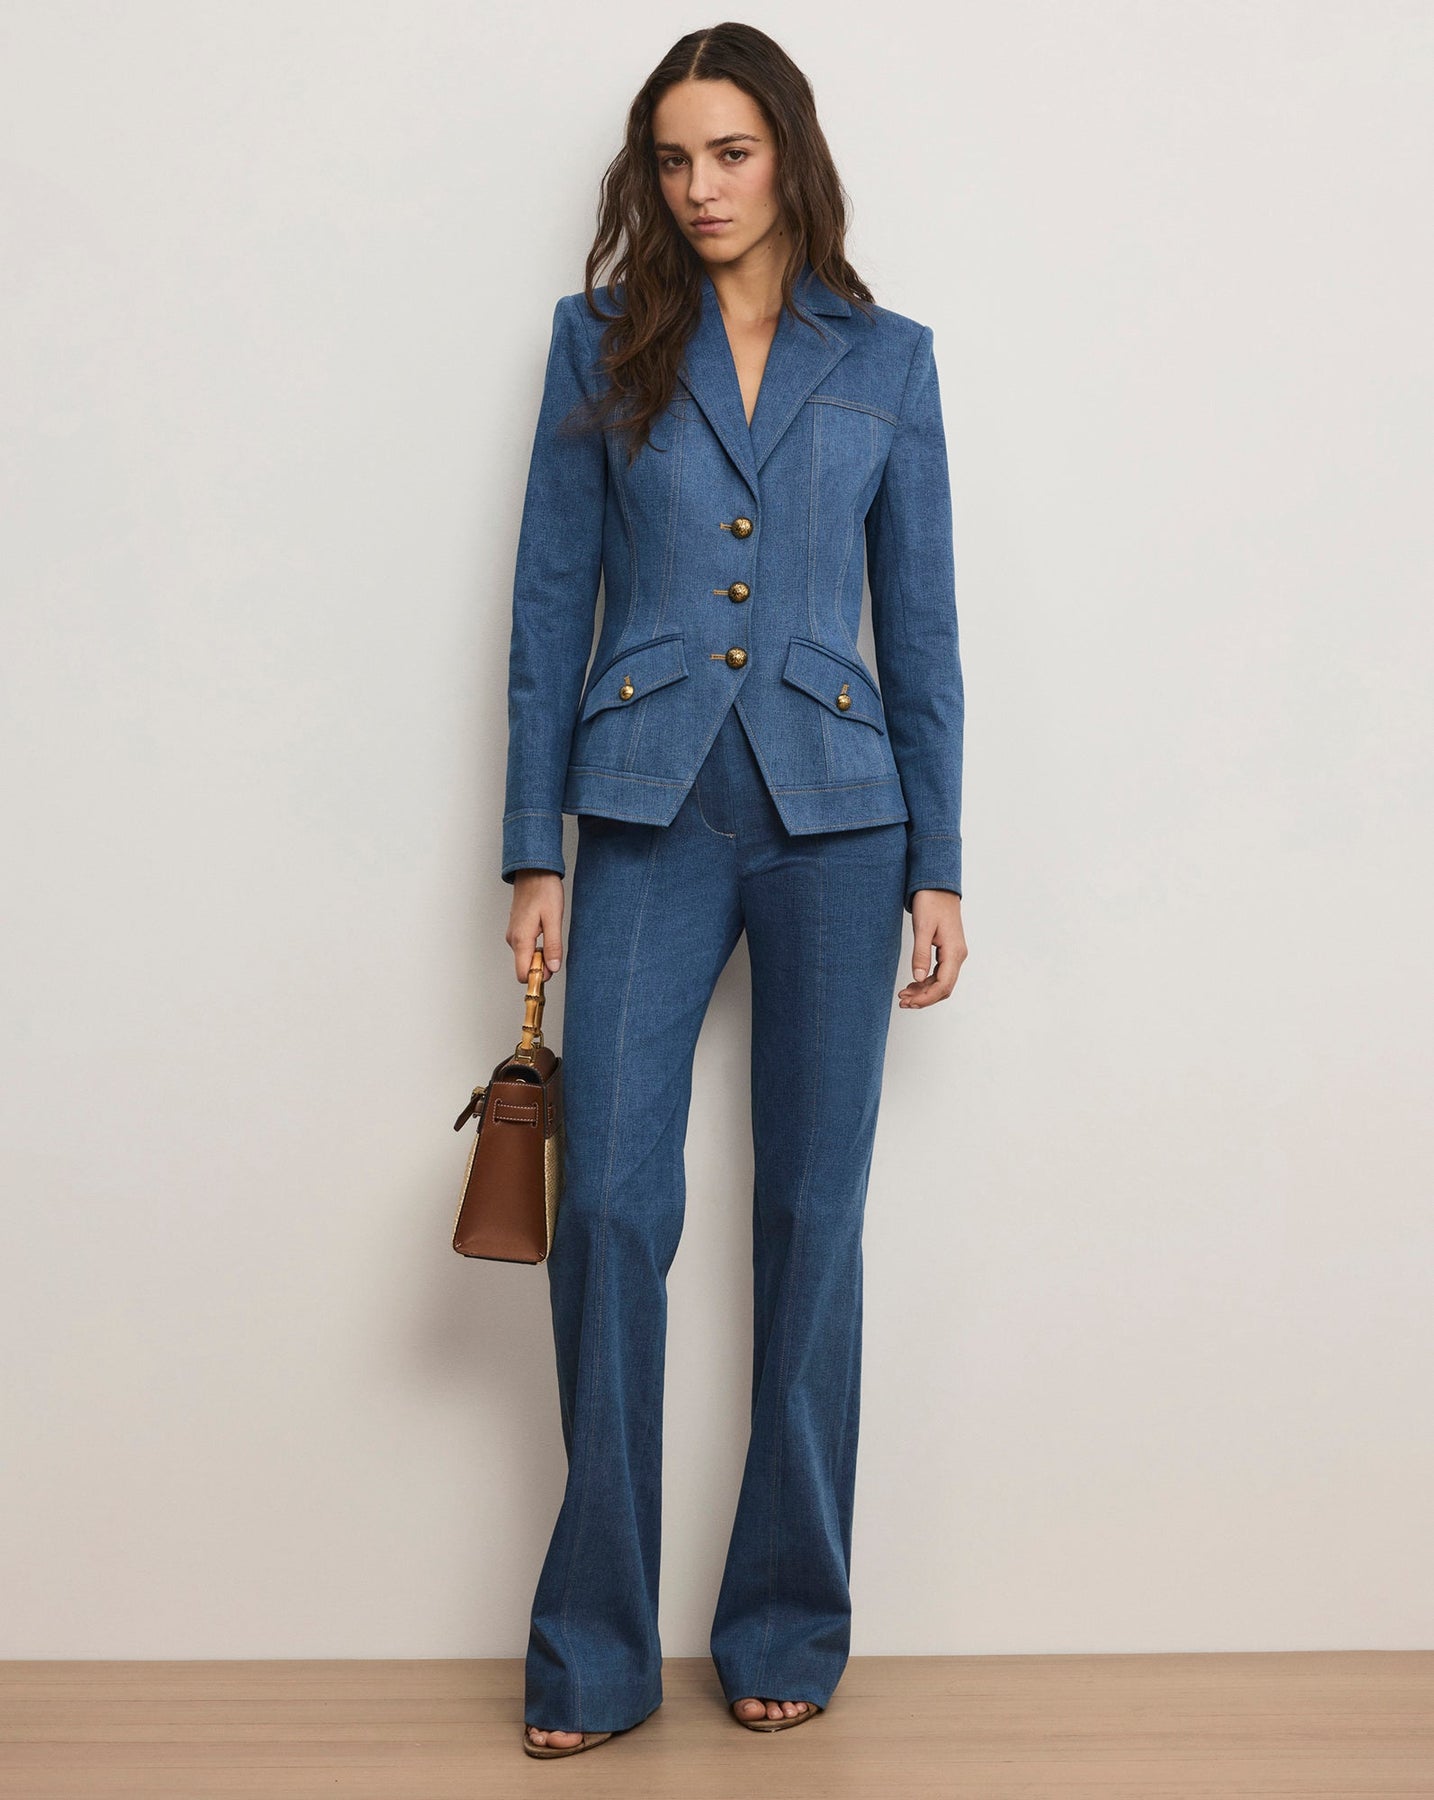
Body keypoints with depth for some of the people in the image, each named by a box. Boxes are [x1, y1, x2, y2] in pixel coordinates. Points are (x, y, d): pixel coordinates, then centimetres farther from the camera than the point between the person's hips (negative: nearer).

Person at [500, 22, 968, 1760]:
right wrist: (536, 855, -1)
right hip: (651, 816, 0)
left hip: (835, 814, 1)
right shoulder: (602, 341, 7)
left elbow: (921, 627, 8)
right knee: (610, 1207, -6)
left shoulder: (886, 357, 8)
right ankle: (593, 1651, 8)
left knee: (812, 1214, 4)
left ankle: (788, 1627, 18)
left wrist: (937, 869, 3)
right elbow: (548, 607, 4)